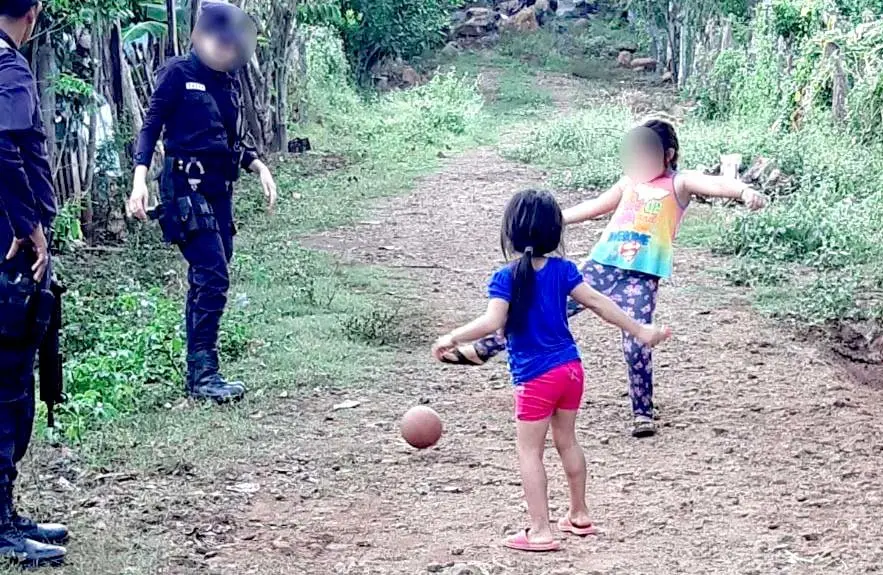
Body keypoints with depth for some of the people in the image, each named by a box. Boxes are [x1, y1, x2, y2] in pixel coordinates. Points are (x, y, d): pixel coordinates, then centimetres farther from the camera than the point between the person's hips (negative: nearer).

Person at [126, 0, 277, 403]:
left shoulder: (228, 82, 13)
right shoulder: (179, 74, -7)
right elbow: (151, 128, -9)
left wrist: (259, 166, 5)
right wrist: (140, 181, -20)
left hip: (219, 190, 7)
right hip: (186, 188, -7)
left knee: (206, 280, 9)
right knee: (212, 276, -14)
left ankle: (199, 373, 15)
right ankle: (202, 373, -11)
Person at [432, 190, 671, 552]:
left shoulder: (506, 278, -15)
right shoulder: (562, 270, -2)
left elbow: (492, 322, -26)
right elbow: (598, 303, -1)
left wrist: (452, 339, -16)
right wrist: (639, 330, 6)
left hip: (535, 377, -5)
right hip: (570, 368, 6)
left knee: (529, 452, 3)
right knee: (567, 442, 21)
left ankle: (540, 531, 1)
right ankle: (579, 515, 31)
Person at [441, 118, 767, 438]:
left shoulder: (679, 183, 1)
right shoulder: (630, 182, 18)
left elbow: (715, 184, -17)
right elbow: (597, 206, 32)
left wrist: (744, 191, -38)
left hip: (641, 277, -5)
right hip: (601, 266, 5)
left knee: (636, 345, -12)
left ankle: (643, 413, 5)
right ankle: (484, 348, 14)